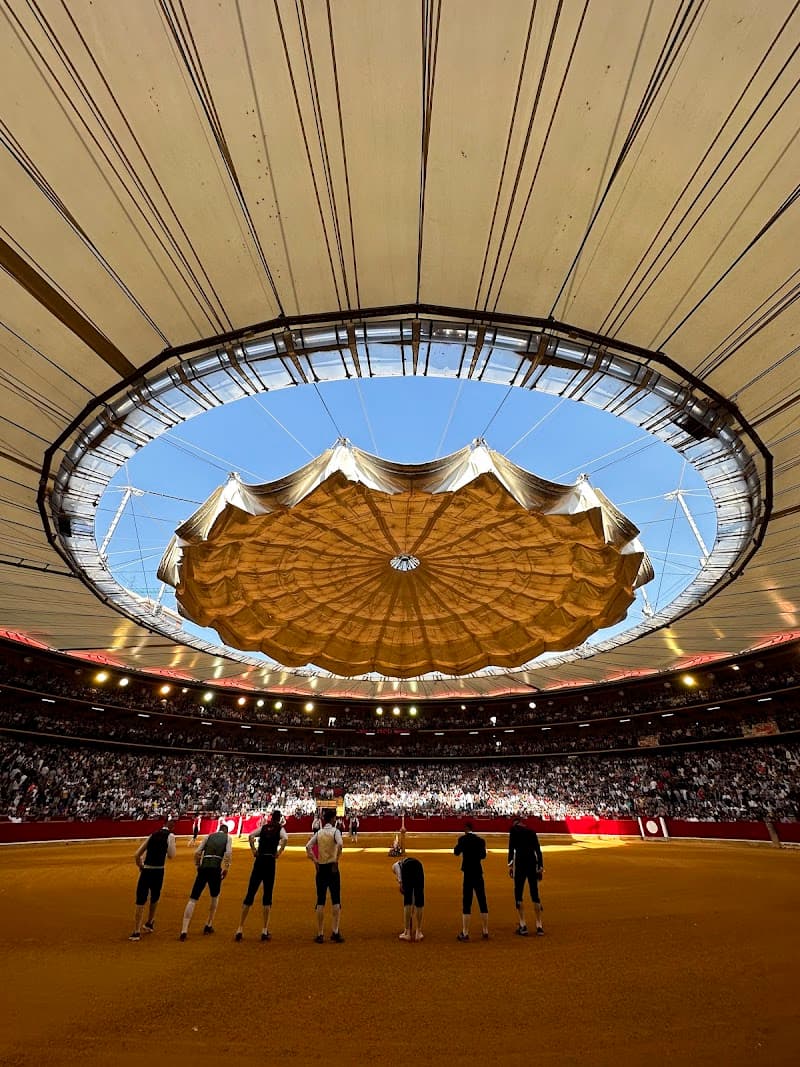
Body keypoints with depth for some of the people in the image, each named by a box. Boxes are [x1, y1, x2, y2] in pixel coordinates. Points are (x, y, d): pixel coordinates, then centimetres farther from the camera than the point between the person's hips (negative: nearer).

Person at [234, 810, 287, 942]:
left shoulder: (263, 827, 14)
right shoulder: (280, 828, 5)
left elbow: (250, 836, 0)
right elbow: (285, 838, -16)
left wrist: (253, 850, 4)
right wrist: (279, 853, -6)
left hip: (259, 860, 2)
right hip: (270, 861, -2)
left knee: (250, 893, 9)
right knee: (267, 895, 7)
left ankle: (240, 928, 9)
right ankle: (265, 931, 9)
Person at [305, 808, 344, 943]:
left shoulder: (319, 833, 5)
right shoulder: (335, 831, -8)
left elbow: (308, 847, -3)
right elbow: (340, 844, -25)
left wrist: (315, 861, 0)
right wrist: (336, 861, -15)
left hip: (321, 868, 4)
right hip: (332, 868, -4)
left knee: (320, 901, 11)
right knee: (336, 900, 5)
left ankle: (320, 934, 15)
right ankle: (335, 932, 1)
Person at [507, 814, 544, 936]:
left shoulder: (514, 829, 4)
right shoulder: (532, 831, 15)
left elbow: (511, 847, -6)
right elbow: (538, 850, 10)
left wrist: (510, 864, -7)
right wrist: (541, 867, 11)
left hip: (520, 862, -4)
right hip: (533, 862, 4)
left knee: (518, 894, 5)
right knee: (535, 894, 13)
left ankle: (523, 926, 3)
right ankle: (539, 926, 16)